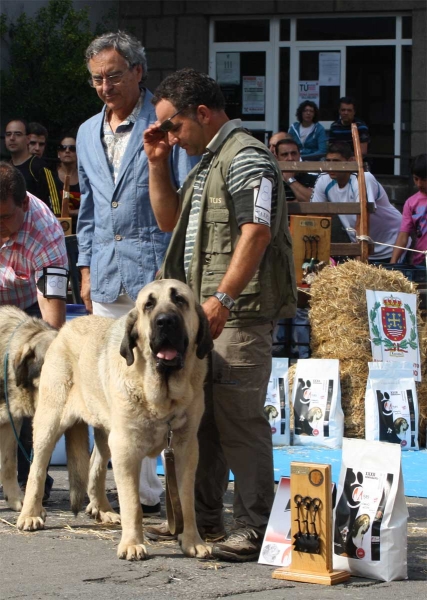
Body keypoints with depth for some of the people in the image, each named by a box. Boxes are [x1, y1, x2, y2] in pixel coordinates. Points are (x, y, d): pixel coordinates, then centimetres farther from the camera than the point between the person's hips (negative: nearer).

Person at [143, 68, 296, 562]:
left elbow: (257, 231, -21)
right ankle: (202, 517, 22)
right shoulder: (208, 161, 21)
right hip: (204, 312, 10)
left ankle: (255, 529, -8)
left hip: (238, 312, -10)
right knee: (199, 417, 14)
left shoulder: (245, 156, -10)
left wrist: (222, 297, -25)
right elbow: (169, 221, 30)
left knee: (239, 419, -10)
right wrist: (157, 164, 17)